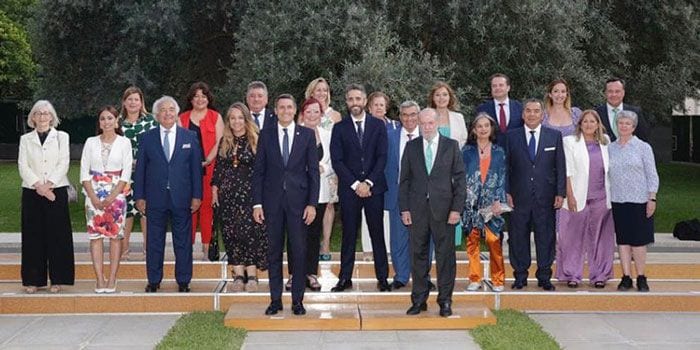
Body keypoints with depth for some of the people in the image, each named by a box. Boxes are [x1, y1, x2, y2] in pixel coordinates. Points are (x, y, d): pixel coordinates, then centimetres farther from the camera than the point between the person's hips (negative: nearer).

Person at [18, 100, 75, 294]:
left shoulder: (62, 137, 8)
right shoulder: (25, 139, 11)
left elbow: (64, 163, -1)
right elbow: (23, 166, 2)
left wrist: (48, 184, -13)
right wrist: (38, 185, -12)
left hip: (57, 191, -1)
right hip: (31, 192, 1)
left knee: (57, 235, -2)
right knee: (33, 236, 2)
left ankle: (57, 279, 4)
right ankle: (33, 280, 7)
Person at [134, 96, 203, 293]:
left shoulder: (190, 137, 6)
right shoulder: (147, 138, 6)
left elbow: (196, 168, 5)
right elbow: (140, 169, 6)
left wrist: (197, 196, -1)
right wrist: (139, 196, 0)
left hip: (181, 198, 0)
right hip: (155, 199, 0)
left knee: (183, 242, 5)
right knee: (154, 242, 6)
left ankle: (183, 281, 13)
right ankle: (153, 281, 16)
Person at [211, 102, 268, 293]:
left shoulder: (256, 141, -1)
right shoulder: (224, 142, 12)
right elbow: (218, 168, 14)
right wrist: (215, 190, 8)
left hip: (250, 193, -4)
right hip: (228, 194, 4)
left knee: (250, 231, -8)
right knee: (231, 232, 2)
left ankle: (252, 275, -2)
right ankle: (238, 275, 7)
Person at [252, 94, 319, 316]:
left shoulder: (307, 135, 4)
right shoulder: (266, 134, 5)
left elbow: (313, 171, 3)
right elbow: (258, 170, 5)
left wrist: (312, 203, -5)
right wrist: (257, 203, -1)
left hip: (298, 200, -1)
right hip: (272, 201, 1)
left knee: (299, 251, 1)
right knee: (274, 251, 6)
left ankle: (297, 300, 10)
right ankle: (275, 299, 14)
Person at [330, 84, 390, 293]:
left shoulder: (378, 126, 7)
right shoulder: (340, 128, 6)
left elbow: (382, 157, 0)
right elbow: (337, 160, 0)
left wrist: (368, 183, -10)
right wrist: (355, 184, -9)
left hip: (374, 187, 0)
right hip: (349, 188, 0)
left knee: (377, 234, 3)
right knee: (349, 234, 3)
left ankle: (382, 277, 7)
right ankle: (345, 278, 8)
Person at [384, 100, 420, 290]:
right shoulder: (390, 136, 5)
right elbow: (384, 164, 7)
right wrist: (387, 189, 0)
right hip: (397, 194, 1)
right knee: (398, 237, 5)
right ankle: (401, 276, 15)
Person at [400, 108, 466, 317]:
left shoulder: (451, 146, 4)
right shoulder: (411, 147, 8)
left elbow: (460, 178, 2)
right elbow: (404, 179, 8)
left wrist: (457, 208, -6)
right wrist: (404, 209, 1)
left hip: (443, 208, -1)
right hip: (417, 209, 1)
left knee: (445, 256, 2)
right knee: (418, 255, 6)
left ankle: (445, 300, 11)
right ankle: (419, 299, 15)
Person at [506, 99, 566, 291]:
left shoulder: (555, 136, 7)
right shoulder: (512, 136, 5)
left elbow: (560, 166, 6)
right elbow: (506, 166, 5)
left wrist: (560, 193, -1)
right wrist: (507, 192, -3)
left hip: (545, 196, 0)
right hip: (519, 196, 0)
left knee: (546, 237, 4)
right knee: (518, 236, 3)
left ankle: (544, 277, 13)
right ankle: (520, 276, 13)